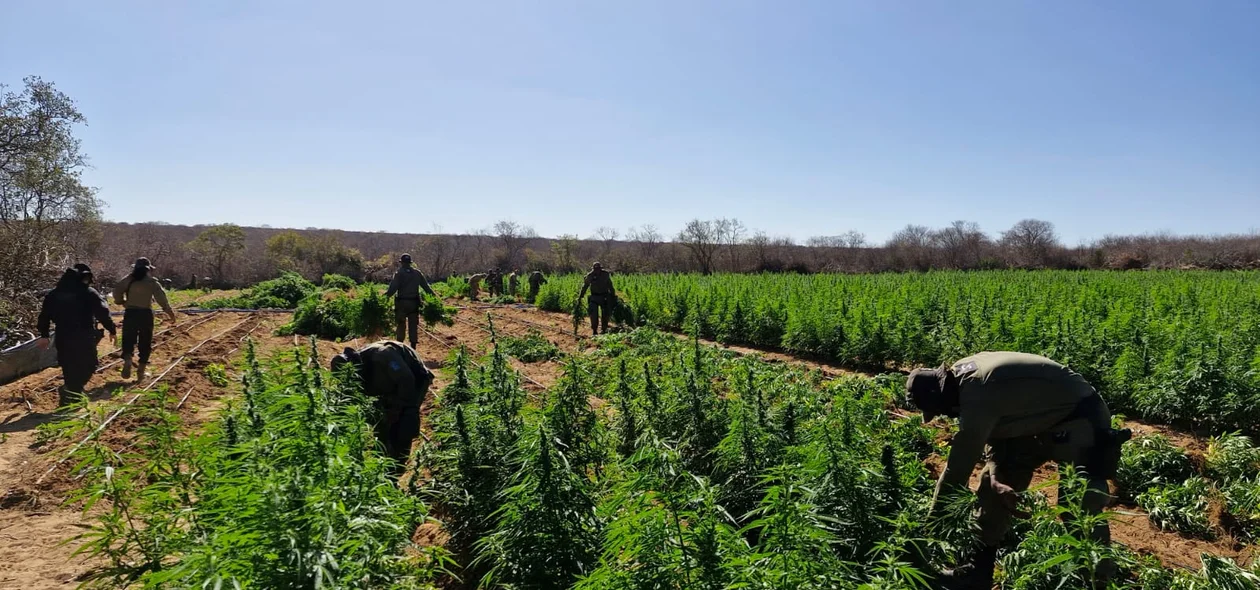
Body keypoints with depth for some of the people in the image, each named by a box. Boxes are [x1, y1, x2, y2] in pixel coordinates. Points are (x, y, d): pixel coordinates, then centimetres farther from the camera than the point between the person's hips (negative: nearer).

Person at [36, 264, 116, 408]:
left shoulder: (55, 293, 10)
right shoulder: (89, 293, -7)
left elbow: (44, 315, 12)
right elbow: (103, 313, -13)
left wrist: (44, 336, 18)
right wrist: (112, 330, -2)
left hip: (63, 338, 5)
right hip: (84, 338, -5)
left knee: (69, 369, 17)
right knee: (87, 366, 4)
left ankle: (72, 394, 21)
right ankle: (70, 393, -14)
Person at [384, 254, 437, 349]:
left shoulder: (399, 274, -8)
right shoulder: (417, 273, 4)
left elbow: (392, 289, -14)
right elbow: (426, 286, 7)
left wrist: (385, 295, 1)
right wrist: (434, 295, 20)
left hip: (402, 303, -3)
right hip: (414, 303, 3)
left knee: (401, 325, 8)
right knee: (413, 325, 9)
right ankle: (413, 347, 10)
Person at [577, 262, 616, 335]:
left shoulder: (606, 274, -6)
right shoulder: (590, 275, -9)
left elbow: (610, 286, 7)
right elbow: (584, 286, 2)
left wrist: (613, 296, 12)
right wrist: (580, 297, 2)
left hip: (604, 296, 1)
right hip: (594, 297, -1)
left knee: (605, 314, 4)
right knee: (594, 314, -7)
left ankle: (604, 330, 16)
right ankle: (594, 331, 2)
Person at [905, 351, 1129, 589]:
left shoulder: (976, 395, -33)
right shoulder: (963, 376, -4)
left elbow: (957, 468, -28)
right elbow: (992, 430, 6)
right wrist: (995, 479, -13)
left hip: (1080, 420, -10)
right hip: (1043, 419, 10)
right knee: (992, 485, 7)